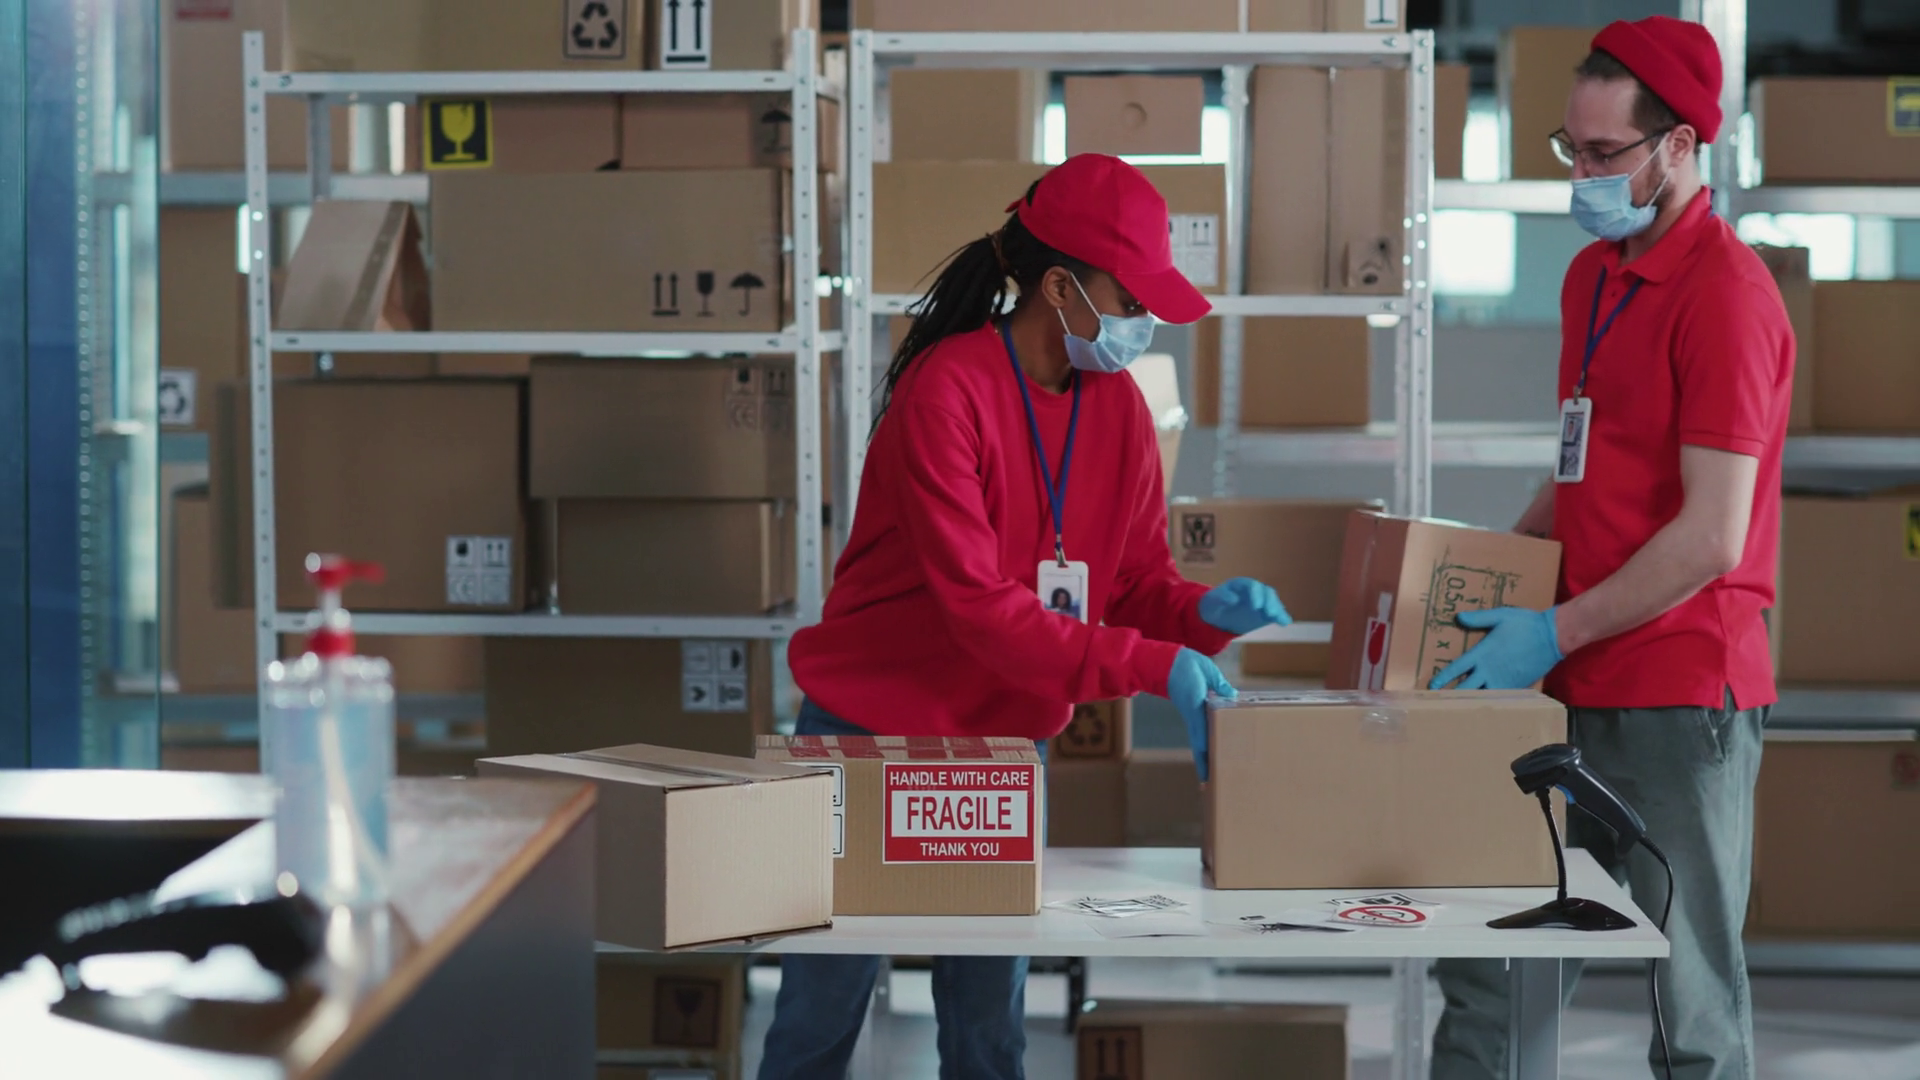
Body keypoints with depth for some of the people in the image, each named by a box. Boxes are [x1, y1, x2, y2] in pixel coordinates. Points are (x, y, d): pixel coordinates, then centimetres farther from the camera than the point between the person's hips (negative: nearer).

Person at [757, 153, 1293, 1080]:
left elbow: (1138, 582, 6)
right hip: (873, 731, -6)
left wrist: (1204, 612, -17)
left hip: (1004, 742, 6)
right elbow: (977, 605, -25)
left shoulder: (1117, 407, 2)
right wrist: (1153, 667, -30)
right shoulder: (946, 391, -19)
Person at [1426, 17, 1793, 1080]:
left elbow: (1712, 537, -19)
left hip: (1678, 698, -9)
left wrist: (1556, 632, -18)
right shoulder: (1593, 275, 14)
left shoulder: (1725, 295, -14)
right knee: (1487, 965, 10)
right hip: (1576, 694, 9)